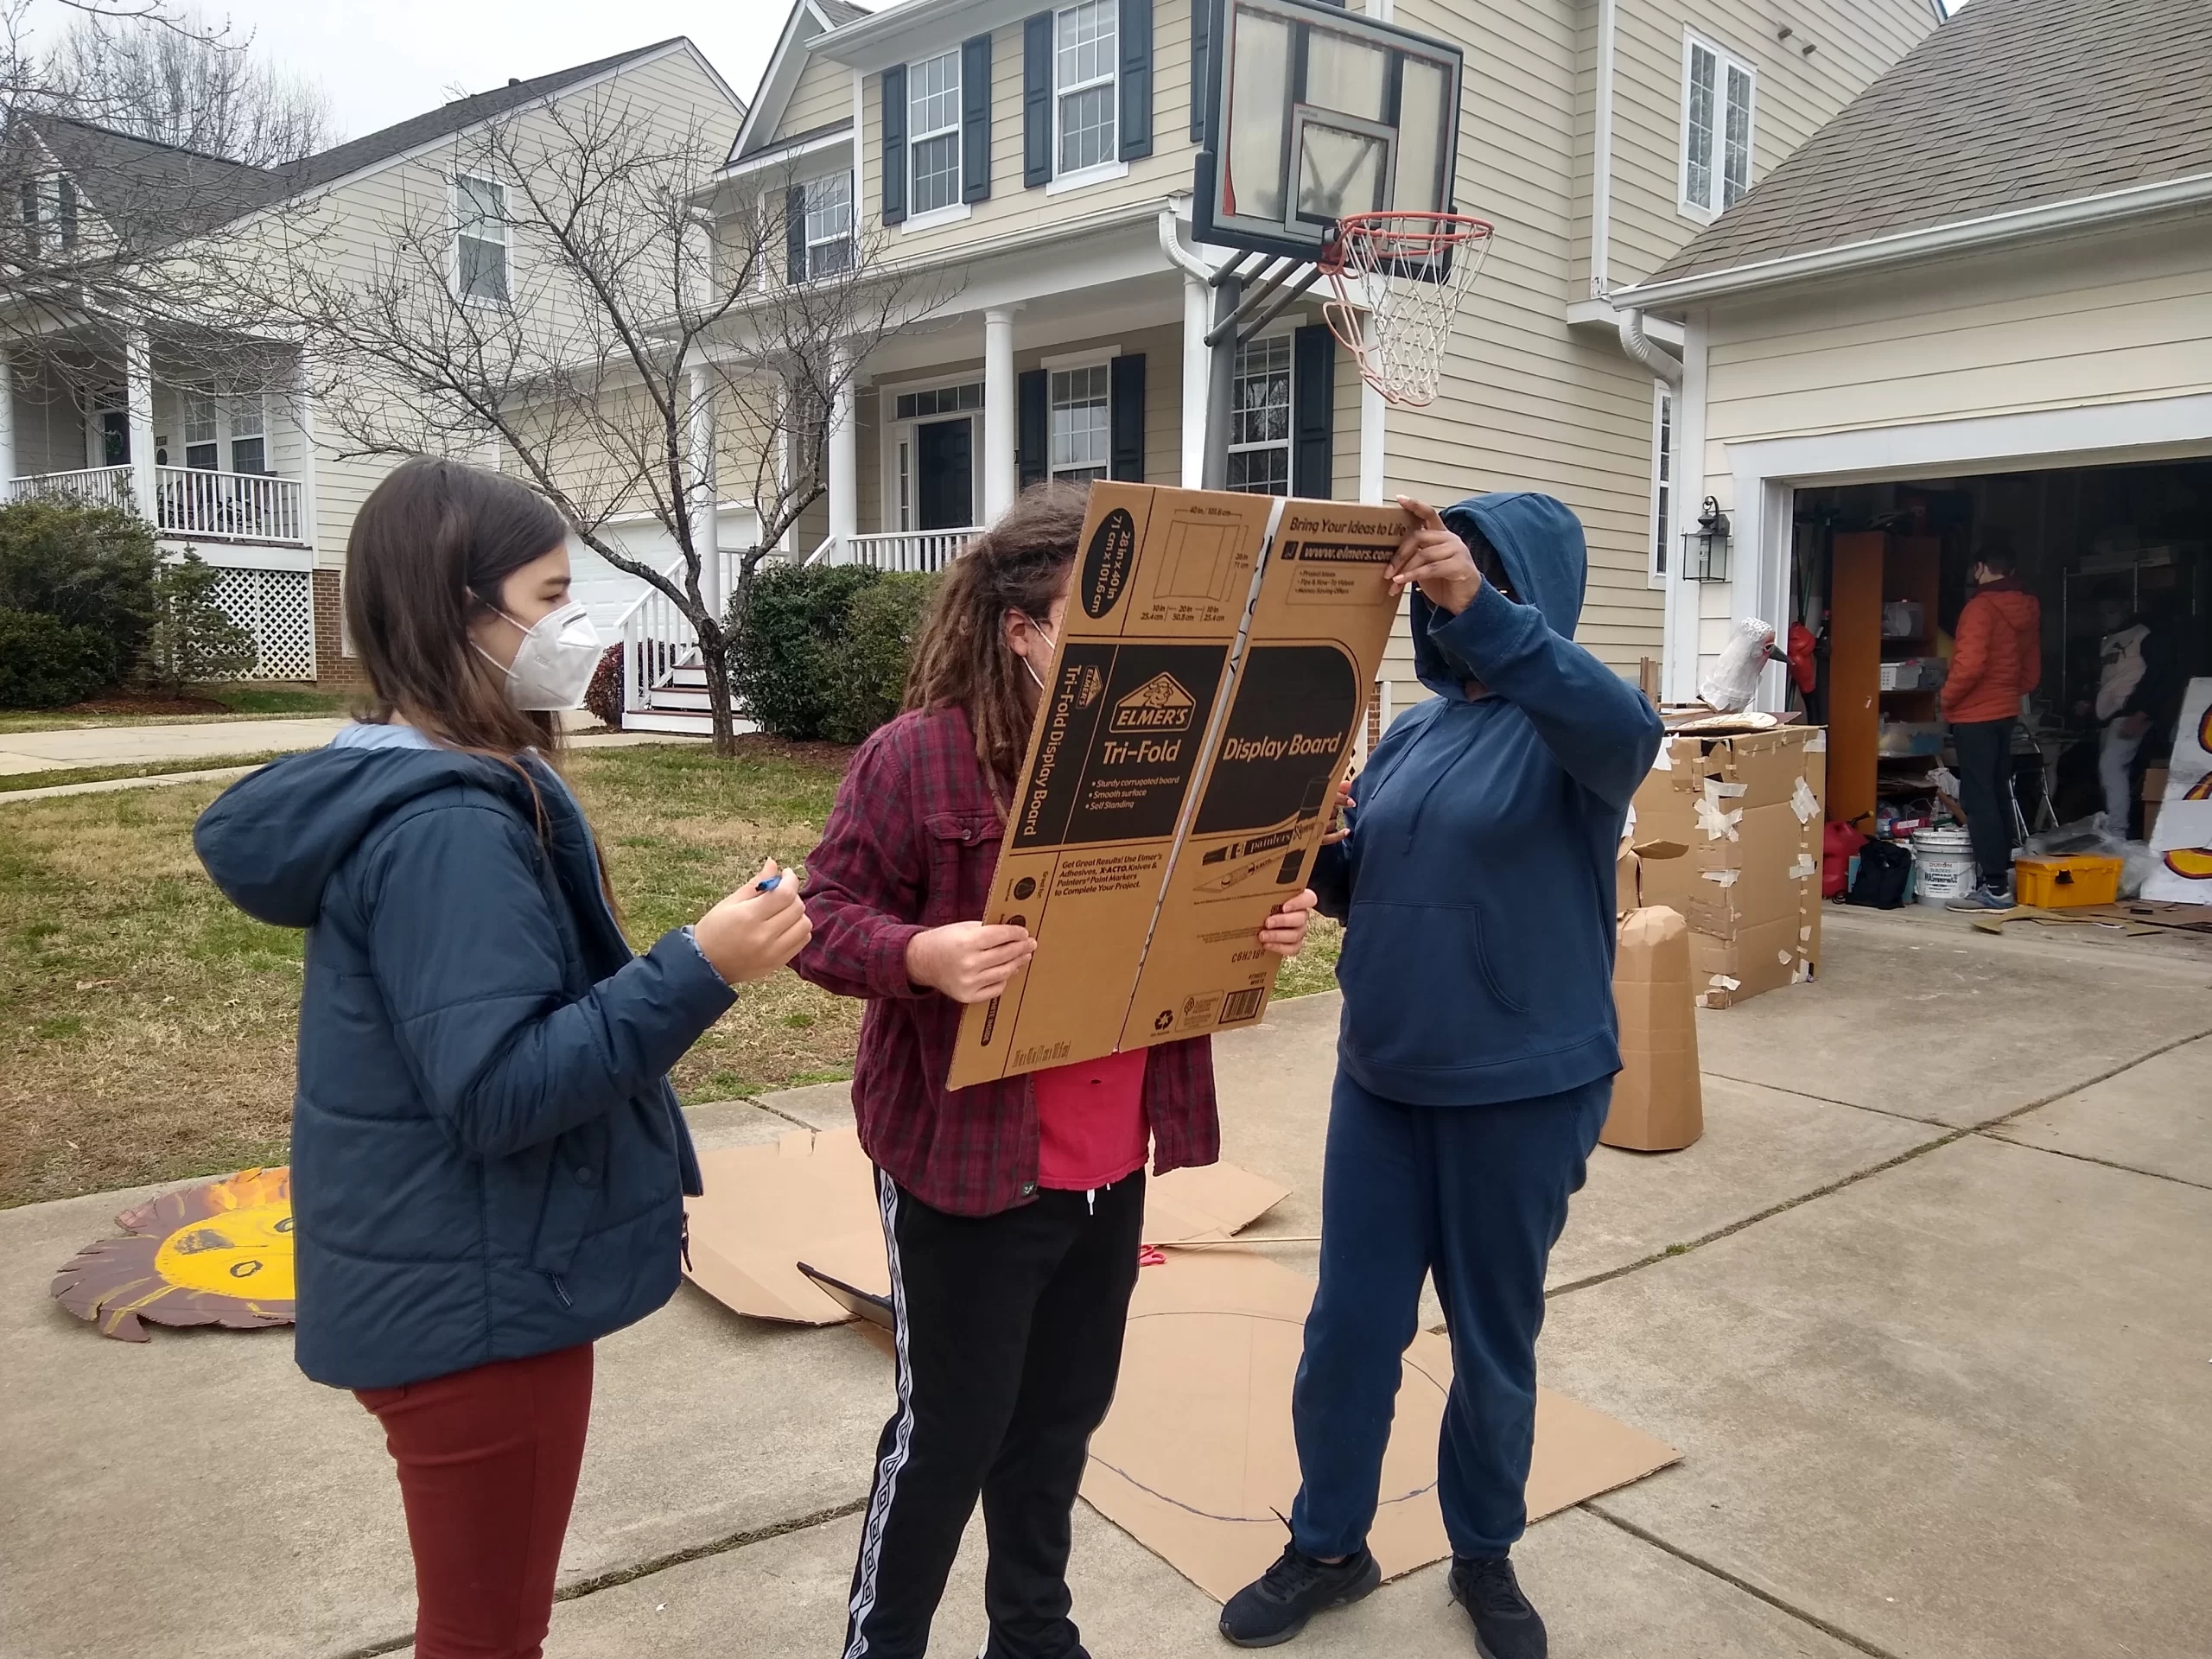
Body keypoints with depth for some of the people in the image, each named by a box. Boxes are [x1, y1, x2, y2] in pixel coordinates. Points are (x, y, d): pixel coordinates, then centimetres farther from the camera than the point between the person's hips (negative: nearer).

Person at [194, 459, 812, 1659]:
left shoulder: (463, 789, 7)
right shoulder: (447, 826, -26)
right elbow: (500, 1090, -31)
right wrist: (698, 971, -32)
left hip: (466, 1278, 10)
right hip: (471, 1301, -10)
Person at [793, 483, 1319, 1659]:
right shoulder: (917, 755, -15)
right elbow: (825, 918, -13)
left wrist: (1268, 920, -7)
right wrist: (922, 955, -33)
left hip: (1112, 1161, 6)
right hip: (967, 1160, -6)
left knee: (1064, 1411, 21)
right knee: (951, 1427, 9)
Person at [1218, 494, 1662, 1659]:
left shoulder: (1568, 730, -10)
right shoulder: (1413, 731, 7)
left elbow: (1629, 731, -35)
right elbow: (1353, 886, 9)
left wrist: (1485, 608, -45)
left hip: (1524, 1091, -4)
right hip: (1381, 1079, 5)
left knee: (1494, 1339, 13)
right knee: (1347, 1328, 12)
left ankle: (1486, 1556, 36)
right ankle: (1327, 1546, 33)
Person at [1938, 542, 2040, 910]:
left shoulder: (1981, 606, -14)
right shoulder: (2027, 610, 12)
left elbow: (1970, 663, -24)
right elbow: (2032, 673, 17)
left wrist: (1947, 697, -10)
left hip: (1975, 716, -9)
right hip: (2005, 713, 9)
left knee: (1978, 798, -9)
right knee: (1998, 794, 15)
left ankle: (1994, 887, -11)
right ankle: (2002, 873, 19)